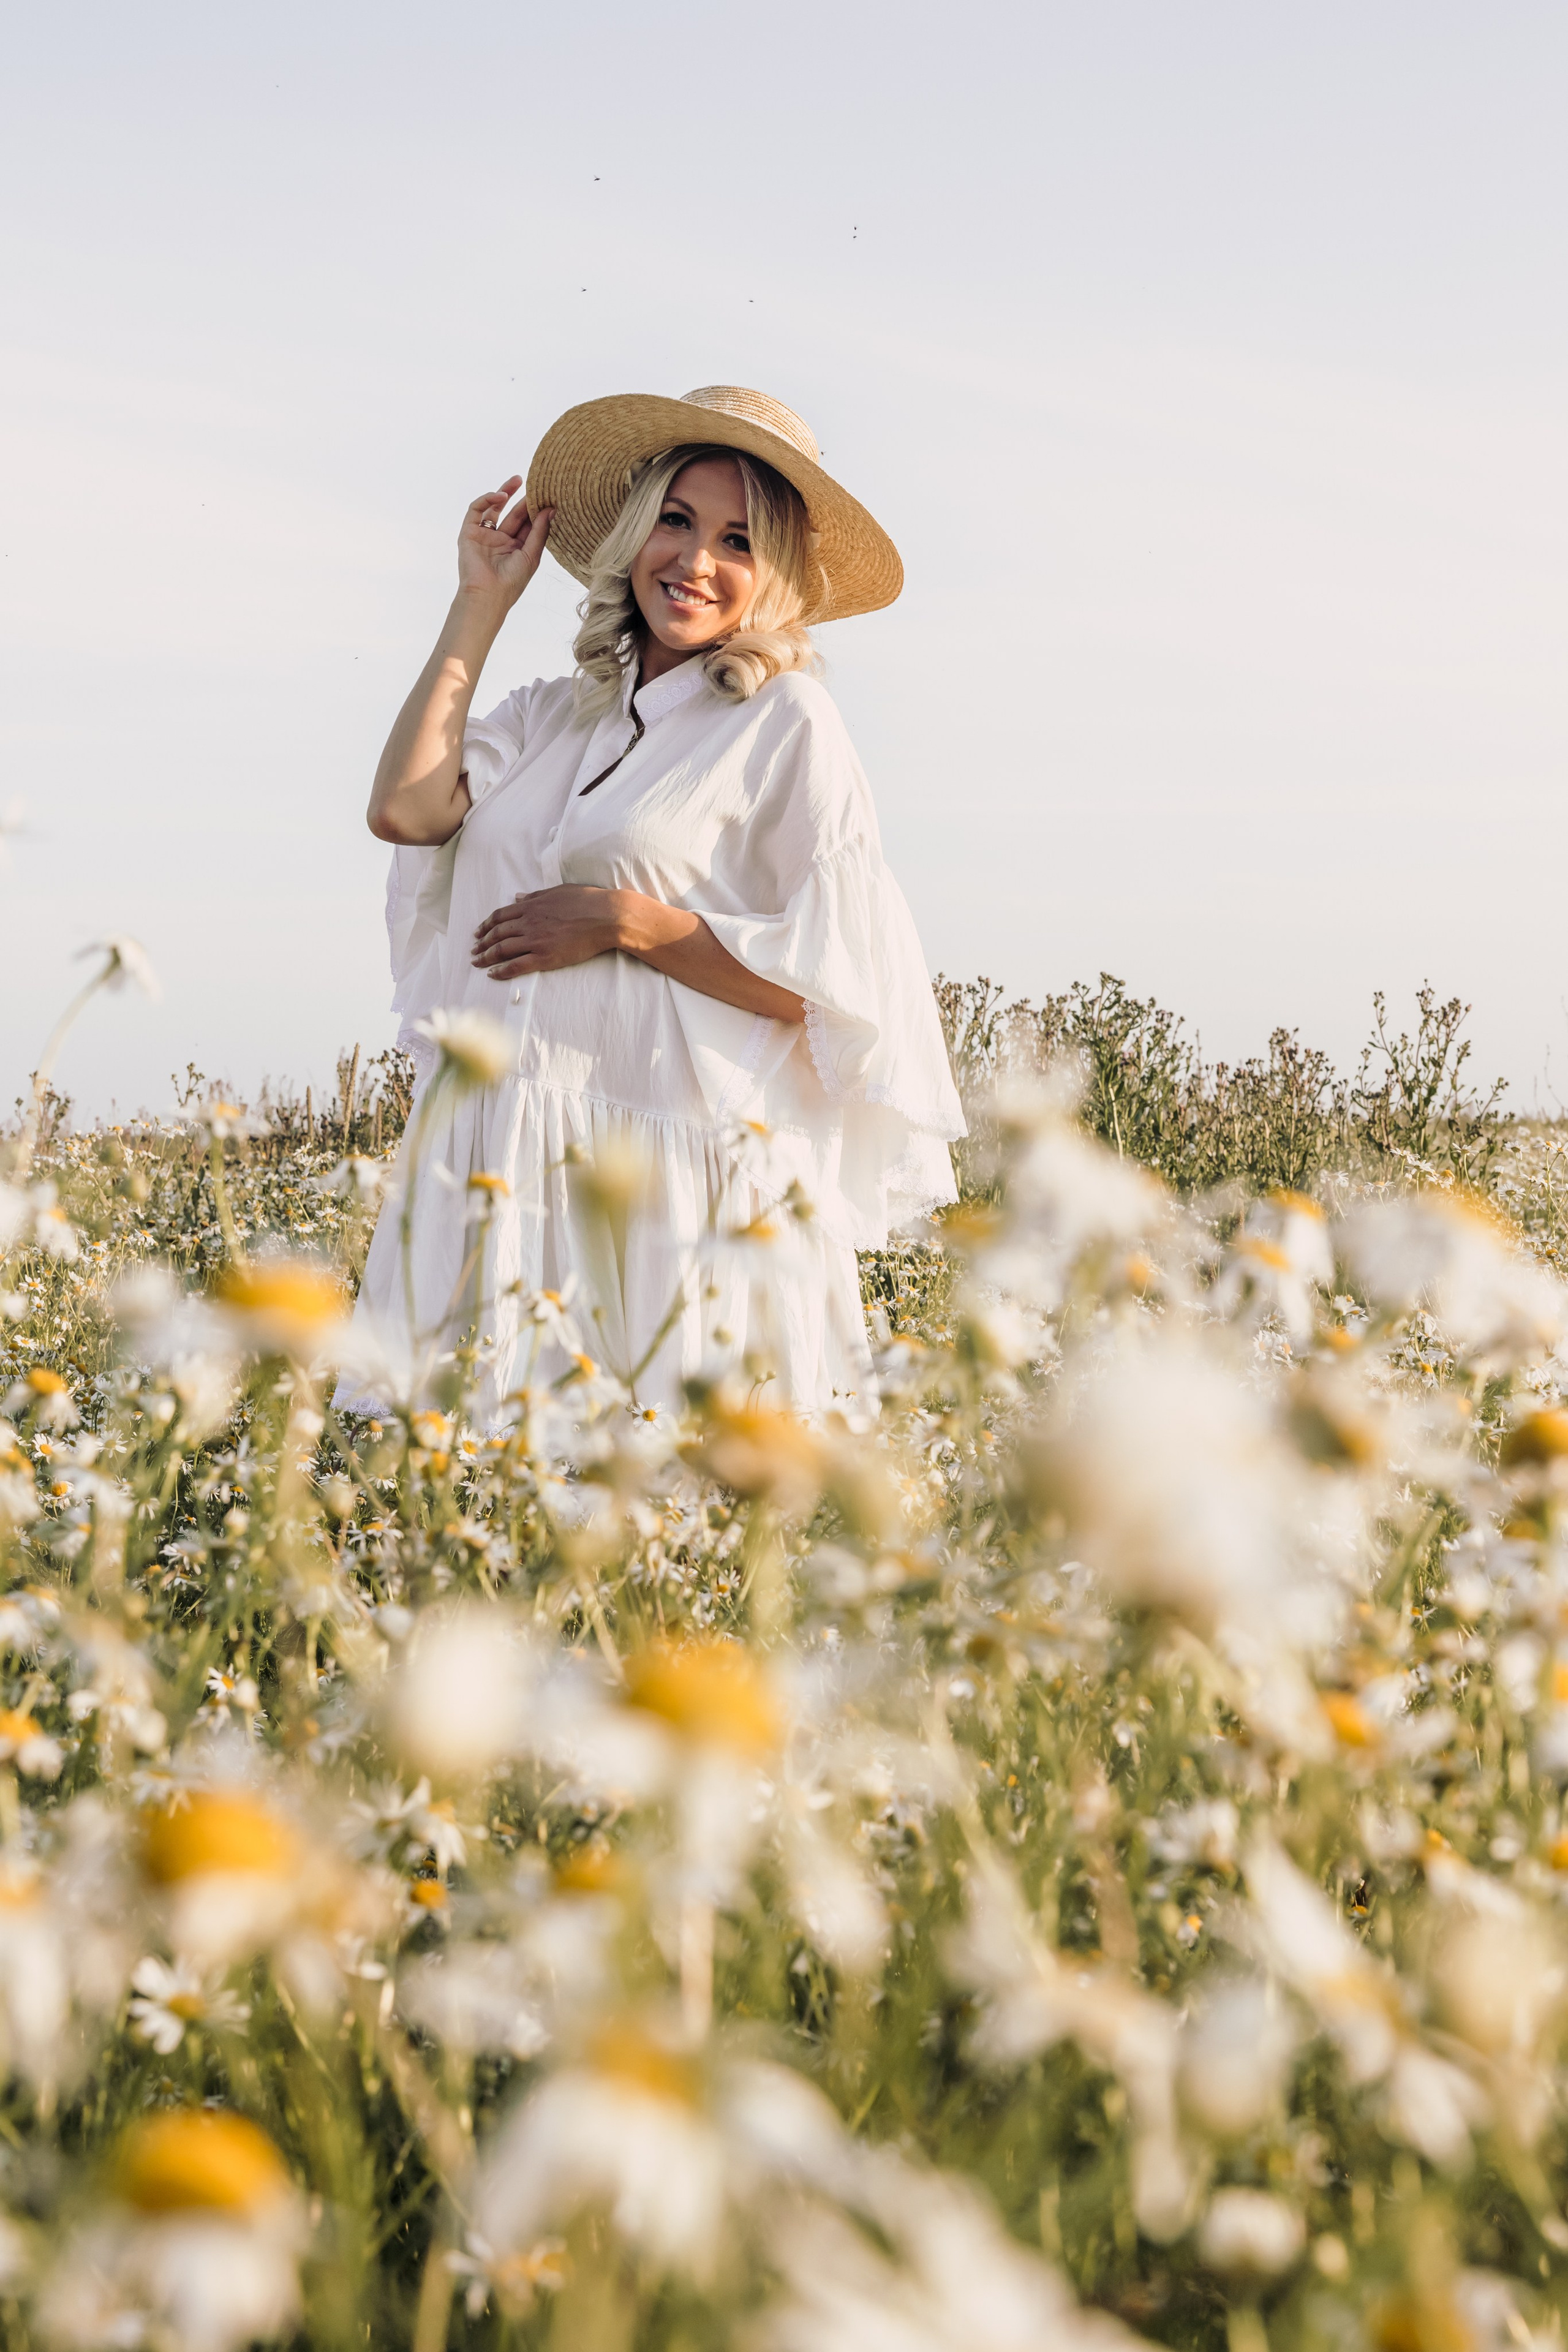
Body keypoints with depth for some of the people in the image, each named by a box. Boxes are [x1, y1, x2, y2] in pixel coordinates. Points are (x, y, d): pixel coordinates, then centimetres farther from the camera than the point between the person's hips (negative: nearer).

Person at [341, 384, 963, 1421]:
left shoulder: (785, 724, -1)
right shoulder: (552, 713, 14)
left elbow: (841, 983, -8)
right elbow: (406, 810, -4)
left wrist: (623, 922, -12)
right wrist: (481, 605, 6)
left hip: (671, 1186, -5)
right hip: (499, 1177, 5)